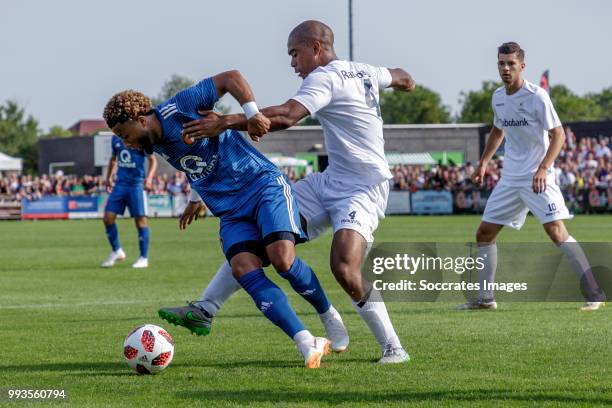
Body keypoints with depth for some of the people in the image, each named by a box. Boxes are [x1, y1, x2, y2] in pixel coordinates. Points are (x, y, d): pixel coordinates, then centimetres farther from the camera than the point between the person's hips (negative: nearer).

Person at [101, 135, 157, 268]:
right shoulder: (116, 138, 9)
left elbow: (152, 160, -6)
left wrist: (149, 177, -20)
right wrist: (109, 178, 18)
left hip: (136, 184, -5)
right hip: (120, 184, 5)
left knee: (140, 220, -3)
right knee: (108, 217, -1)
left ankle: (144, 258, 7)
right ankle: (116, 251, 18)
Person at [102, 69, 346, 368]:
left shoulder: (179, 108, -11)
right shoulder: (156, 146, 11)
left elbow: (230, 77, -11)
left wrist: (251, 111, -23)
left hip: (263, 184, -7)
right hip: (231, 210, 7)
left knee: (282, 258, -25)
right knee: (243, 268, -19)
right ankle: (308, 345, -24)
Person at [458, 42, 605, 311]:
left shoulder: (536, 96, -13)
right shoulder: (498, 97, 8)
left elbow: (558, 135, -14)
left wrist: (543, 168, -25)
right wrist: (483, 163, 21)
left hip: (537, 178, -7)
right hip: (509, 178, 7)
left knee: (556, 231, -20)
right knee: (484, 233, 7)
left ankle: (594, 294, -16)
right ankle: (485, 298, 18)